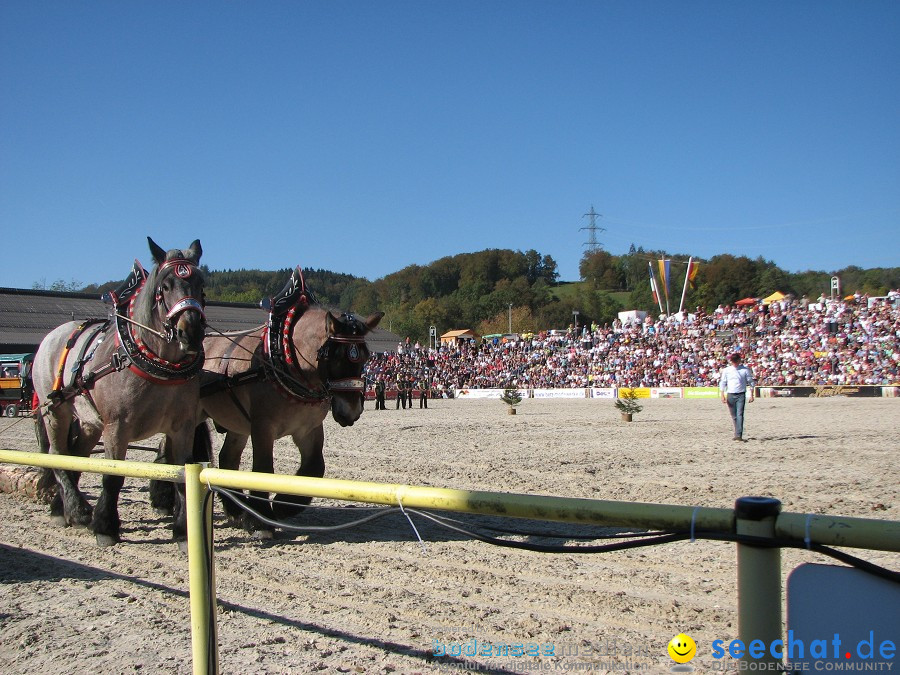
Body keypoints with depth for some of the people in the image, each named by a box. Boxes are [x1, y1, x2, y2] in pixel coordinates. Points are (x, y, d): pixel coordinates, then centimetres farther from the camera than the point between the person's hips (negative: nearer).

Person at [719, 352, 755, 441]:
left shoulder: (745, 369, 1)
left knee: (740, 415, -12)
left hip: (741, 395, -2)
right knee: (734, 416, 9)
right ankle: (737, 433, 22)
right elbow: (722, 383, 6)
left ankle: (738, 435, -17)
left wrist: (751, 395, 0)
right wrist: (722, 396, -2)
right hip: (730, 395, 2)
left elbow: (750, 382, 6)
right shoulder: (726, 370, 4)